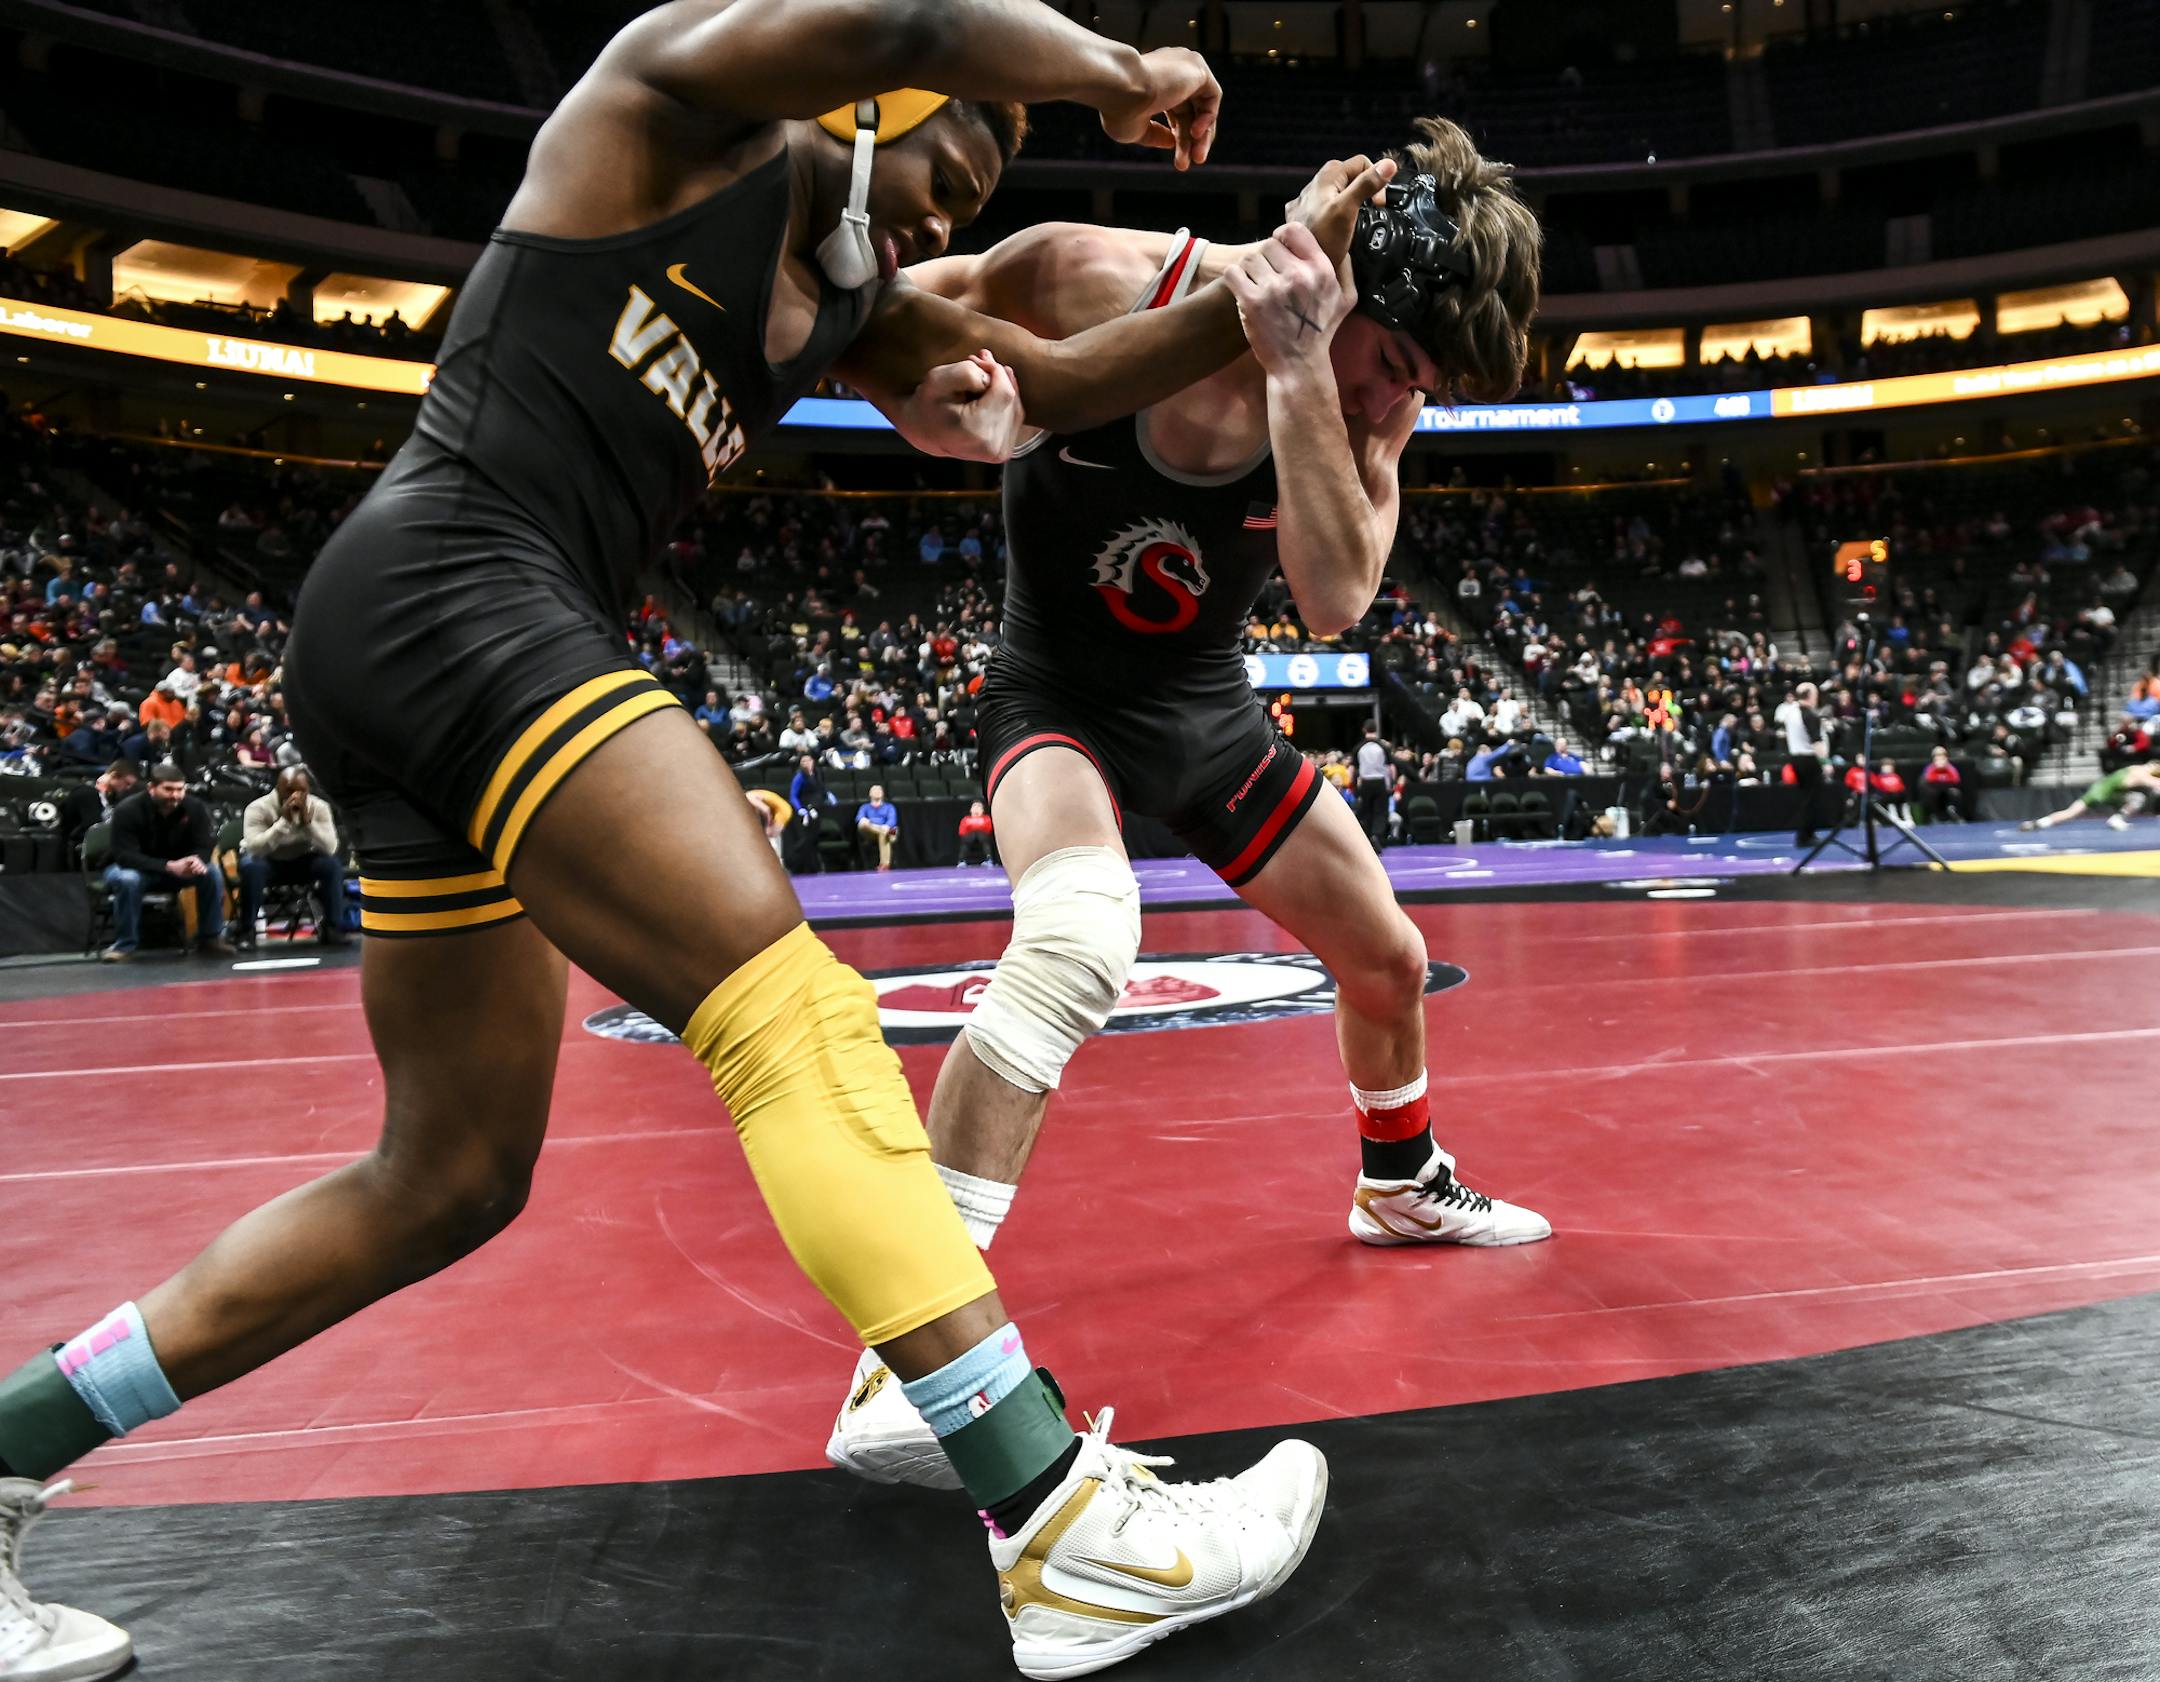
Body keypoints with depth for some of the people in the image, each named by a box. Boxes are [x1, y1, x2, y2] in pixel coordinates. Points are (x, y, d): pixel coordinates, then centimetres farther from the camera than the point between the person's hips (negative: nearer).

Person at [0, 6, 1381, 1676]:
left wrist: (1267, 295, 15)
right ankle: (1063, 1532, -17)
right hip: (454, 588, -10)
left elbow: (1067, 383, 23)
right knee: (799, 1018, -20)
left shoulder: (852, 311, 26)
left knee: (449, 1183, 11)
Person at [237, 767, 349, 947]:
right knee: (252, 866, -35)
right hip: (268, 862, -2)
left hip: (301, 861, 2)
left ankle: (332, 927, -15)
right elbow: (254, 848, -35)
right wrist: (284, 820, -40)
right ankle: (247, 930, -21)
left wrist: (307, 821, -35)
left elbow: (330, 848, -24)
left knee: (332, 864, -26)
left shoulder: (319, 807, -15)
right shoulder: (258, 808, -21)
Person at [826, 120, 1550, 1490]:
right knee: (1079, 936, -38)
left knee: (1390, 961, 14)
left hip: (1209, 706, 6)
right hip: (1062, 694, -5)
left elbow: (1338, 597, -27)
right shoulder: (1091, 279, -22)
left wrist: (1297, 364, -35)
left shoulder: (1363, 390, -12)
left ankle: (1402, 1185, 47)